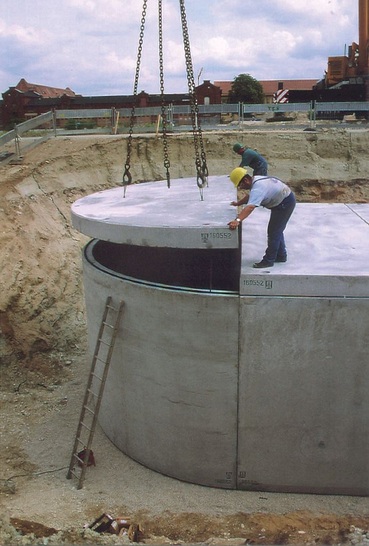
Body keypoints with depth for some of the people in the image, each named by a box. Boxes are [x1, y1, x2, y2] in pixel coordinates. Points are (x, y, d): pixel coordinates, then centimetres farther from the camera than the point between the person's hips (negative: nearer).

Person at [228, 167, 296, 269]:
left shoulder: (257, 188, -32)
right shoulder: (255, 180, -1)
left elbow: (250, 207, -47)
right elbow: (250, 196, 19)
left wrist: (237, 220, -56)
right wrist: (238, 203, 19)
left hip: (285, 203, -10)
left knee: (274, 232, -5)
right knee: (277, 230, 20)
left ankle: (268, 260, 1)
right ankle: (281, 255, 31)